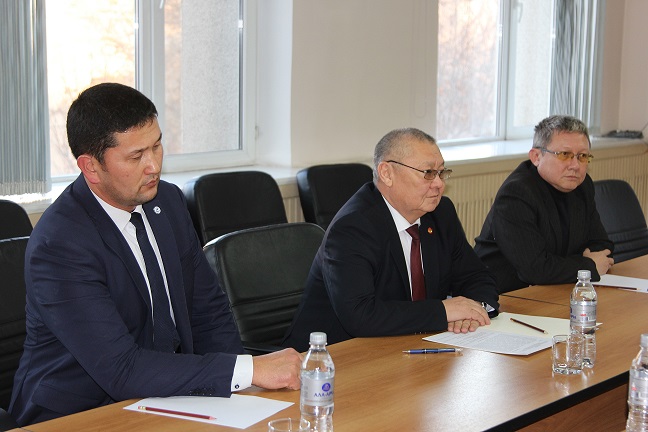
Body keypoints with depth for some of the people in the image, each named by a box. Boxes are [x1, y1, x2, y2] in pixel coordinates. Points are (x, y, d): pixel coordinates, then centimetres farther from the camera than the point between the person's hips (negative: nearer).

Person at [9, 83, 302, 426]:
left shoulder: (168, 201, 2)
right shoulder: (58, 245, -20)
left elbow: (207, 310, 10)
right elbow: (120, 369, -26)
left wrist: (236, 387, -9)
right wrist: (250, 369, -28)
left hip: (168, 394, 6)